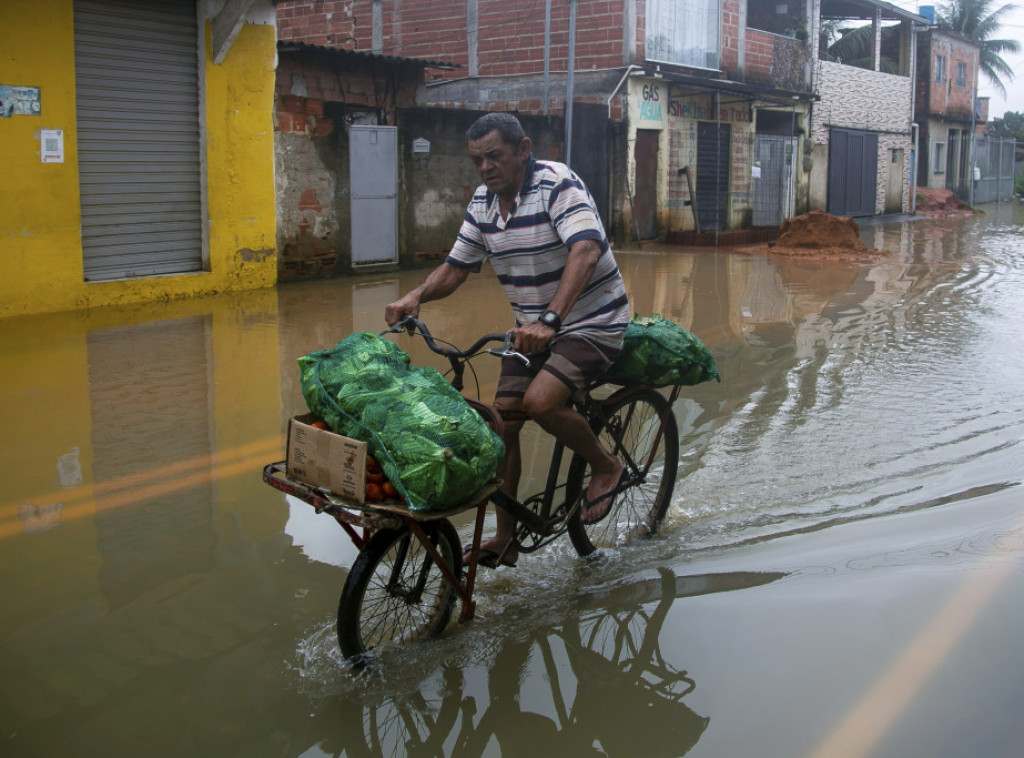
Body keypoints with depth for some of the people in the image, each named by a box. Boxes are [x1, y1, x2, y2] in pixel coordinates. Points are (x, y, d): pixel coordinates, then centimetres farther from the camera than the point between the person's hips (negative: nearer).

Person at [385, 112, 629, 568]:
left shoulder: (557, 184, -19)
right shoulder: (484, 201, 4)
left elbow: (585, 250, -35)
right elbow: (456, 266, 8)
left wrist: (550, 319, -49)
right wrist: (416, 296, -14)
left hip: (591, 321, -7)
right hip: (532, 327, 7)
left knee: (540, 401, -28)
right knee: (502, 420, -2)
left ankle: (605, 466, 0)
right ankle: (505, 538, 11)